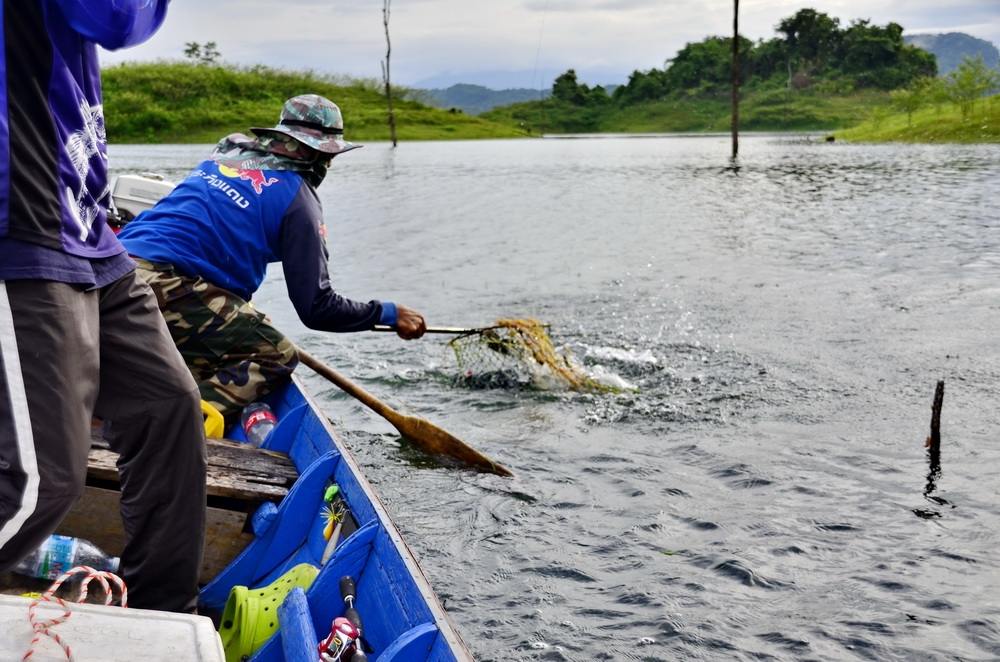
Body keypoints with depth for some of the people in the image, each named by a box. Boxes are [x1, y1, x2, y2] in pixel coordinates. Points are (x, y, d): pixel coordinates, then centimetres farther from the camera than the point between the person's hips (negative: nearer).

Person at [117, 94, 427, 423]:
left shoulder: (224, 154, 21)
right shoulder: (296, 197, 0)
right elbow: (316, 308, -1)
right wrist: (389, 314, 11)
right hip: (167, 287, -8)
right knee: (278, 357, -1)